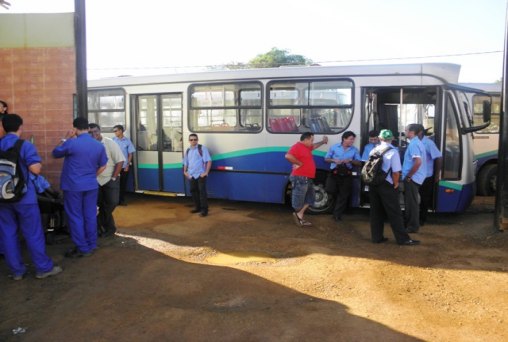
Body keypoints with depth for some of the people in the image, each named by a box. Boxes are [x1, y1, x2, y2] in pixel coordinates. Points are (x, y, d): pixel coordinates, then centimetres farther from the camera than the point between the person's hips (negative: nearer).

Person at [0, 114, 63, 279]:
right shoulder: (25, 145, -12)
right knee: (33, 233, 3)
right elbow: (36, 169, -19)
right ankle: (43, 268, 12)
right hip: (24, 196, -5)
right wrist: (37, 161, 0)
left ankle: (17, 271, 18)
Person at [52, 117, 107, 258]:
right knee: (90, 215, 11)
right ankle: (91, 245, 19)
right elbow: (102, 166, 13)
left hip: (73, 186, -5)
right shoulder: (99, 145, 2)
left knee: (75, 217, 3)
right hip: (91, 185, 5)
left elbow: (55, 153, 4)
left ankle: (82, 248, 6)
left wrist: (65, 139, 11)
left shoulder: (71, 143, -14)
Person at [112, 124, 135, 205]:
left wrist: (128, 165, -4)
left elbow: (130, 154, 1)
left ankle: (122, 200, 20)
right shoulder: (113, 140, -4)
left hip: (124, 166, 1)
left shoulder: (127, 140, -2)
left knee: (123, 184, 9)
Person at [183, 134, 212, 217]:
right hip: (191, 175, 7)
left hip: (200, 174, -7)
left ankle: (204, 210, -5)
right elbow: (186, 163, 24)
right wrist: (185, 171, 11)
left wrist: (206, 172, -15)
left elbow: (209, 161, -10)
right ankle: (197, 207, 26)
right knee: (193, 191, 13)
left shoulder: (202, 148, -6)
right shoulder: (188, 151, 13)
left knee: (202, 192, -9)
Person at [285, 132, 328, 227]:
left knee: (310, 198, 15)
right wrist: (299, 163, -24)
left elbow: (314, 146, 43)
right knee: (299, 200, 0)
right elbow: (288, 156, -32)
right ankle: (299, 217, 11)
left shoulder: (307, 147, 18)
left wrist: (323, 142, 48)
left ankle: (299, 215, 17)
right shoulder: (297, 147, -14)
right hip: (300, 178, -11)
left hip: (307, 179, 11)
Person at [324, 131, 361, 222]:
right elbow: (326, 159, 9)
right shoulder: (334, 147, 2)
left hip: (347, 175, 1)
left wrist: (350, 160, -14)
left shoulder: (355, 150, 3)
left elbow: (359, 163, 4)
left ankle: (337, 214, 14)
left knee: (343, 195, 2)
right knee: (331, 190, -5)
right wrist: (334, 160, -11)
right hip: (334, 173, -1)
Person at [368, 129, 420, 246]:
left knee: (376, 212, 12)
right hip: (386, 186, -5)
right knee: (394, 213, 1)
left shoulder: (374, 151, 5)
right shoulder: (393, 151, -10)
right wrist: (395, 184, -1)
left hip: (373, 184, 5)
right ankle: (403, 239, 7)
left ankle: (376, 237, 18)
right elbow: (396, 172, -14)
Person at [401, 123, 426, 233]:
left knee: (412, 202, -1)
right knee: (410, 201, 18)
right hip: (414, 177, 10)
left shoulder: (413, 144, -19)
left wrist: (409, 176, -20)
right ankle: (408, 223, 29)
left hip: (412, 178, -10)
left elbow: (418, 162, -29)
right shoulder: (417, 142, 13)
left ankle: (413, 226, 7)